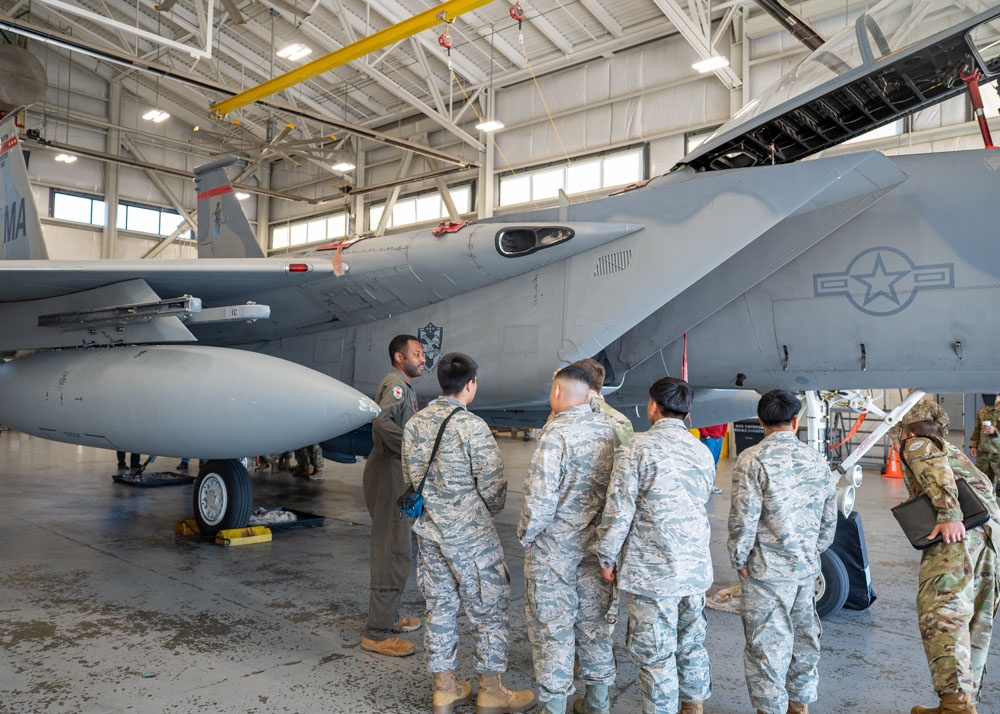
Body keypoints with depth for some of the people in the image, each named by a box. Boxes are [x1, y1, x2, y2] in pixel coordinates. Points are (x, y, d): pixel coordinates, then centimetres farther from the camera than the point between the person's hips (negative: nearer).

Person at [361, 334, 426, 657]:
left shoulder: (404, 387, 20)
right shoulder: (395, 384, -14)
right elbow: (382, 420, -32)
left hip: (396, 478, 11)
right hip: (390, 477, -11)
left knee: (391, 551, 19)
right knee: (393, 555, -8)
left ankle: (389, 617, 32)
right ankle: (377, 634, -1)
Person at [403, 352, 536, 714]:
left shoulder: (414, 424, 1)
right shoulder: (472, 427, -19)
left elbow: (410, 477, 8)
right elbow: (493, 486, -15)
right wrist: (488, 512, 5)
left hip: (428, 532, 7)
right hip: (471, 537, -6)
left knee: (439, 609, 16)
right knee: (489, 611, 9)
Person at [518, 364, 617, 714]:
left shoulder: (557, 432, -20)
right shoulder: (609, 426, -2)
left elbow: (541, 497, -22)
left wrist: (526, 534, -6)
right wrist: (604, 526, 14)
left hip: (554, 545, -6)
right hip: (596, 543, 6)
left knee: (552, 625, 8)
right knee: (594, 619, 18)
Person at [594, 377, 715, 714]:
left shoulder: (637, 448, -14)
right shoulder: (703, 452, 6)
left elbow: (618, 511, -14)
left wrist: (607, 557, -3)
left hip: (651, 572, -6)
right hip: (696, 569, 6)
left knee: (656, 655, 6)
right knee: (692, 645, 21)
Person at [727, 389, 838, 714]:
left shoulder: (752, 459, -14)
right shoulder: (817, 459, 5)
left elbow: (743, 519, -17)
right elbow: (829, 519, 10)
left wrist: (739, 559, -4)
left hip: (768, 569, -6)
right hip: (807, 566, 6)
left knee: (767, 642, 4)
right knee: (803, 634, 19)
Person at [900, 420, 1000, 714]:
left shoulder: (916, 444, 15)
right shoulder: (954, 452, 39)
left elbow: (937, 472, -7)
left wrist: (949, 515, -18)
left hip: (960, 528, -9)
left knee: (942, 611, -18)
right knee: (976, 620, 10)